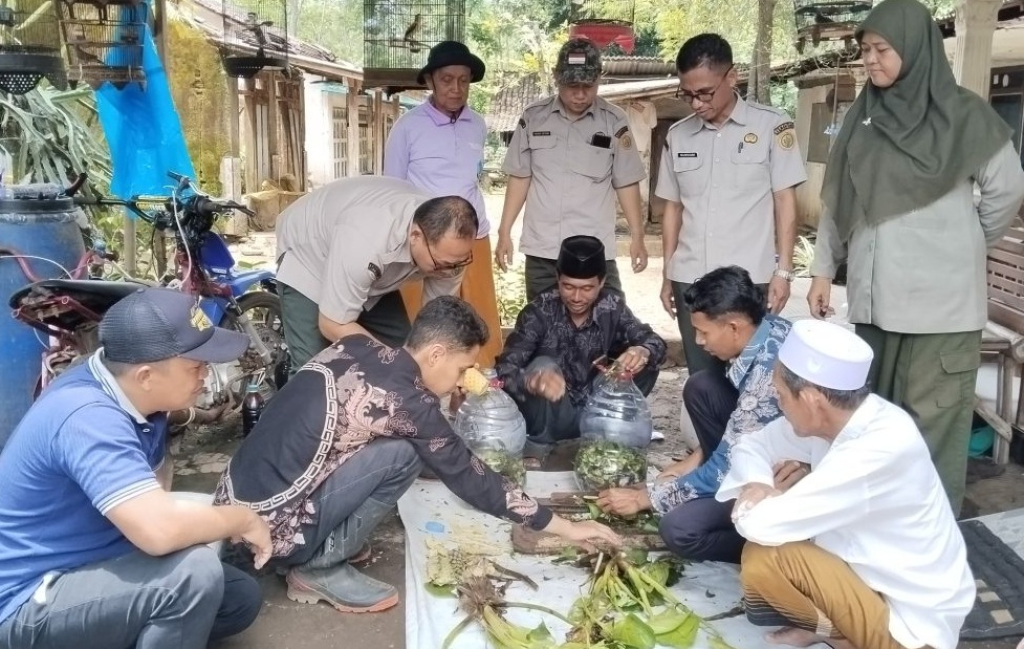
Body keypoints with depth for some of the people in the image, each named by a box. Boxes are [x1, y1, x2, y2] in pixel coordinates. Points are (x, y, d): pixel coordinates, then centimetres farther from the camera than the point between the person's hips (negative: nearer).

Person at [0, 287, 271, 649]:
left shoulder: (138, 398, -2)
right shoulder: (88, 417, -30)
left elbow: (158, 469, 19)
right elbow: (160, 529, -41)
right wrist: (243, 520, -21)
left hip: (88, 564, 9)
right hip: (29, 603, -9)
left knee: (242, 599, 6)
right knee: (194, 572, -29)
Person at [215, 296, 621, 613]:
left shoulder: (357, 347, 3)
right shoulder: (407, 403, -16)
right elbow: (470, 480, -6)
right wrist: (566, 528, 2)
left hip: (231, 499, 8)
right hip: (267, 527, -8)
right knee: (401, 454, -13)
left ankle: (320, 548, 13)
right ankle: (318, 568, 0)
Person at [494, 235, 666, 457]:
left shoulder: (612, 307, -10)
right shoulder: (540, 311, -20)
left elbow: (654, 342, -9)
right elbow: (504, 368, -28)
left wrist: (643, 352, -36)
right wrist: (533, 382, -52)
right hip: (552, 417, -3)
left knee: (644, 367, -15)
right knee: (543, 366, -31)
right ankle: (540, 442, -11)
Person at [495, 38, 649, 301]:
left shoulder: (614, 122, -2)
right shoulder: (533, 117, 1)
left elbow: (626, 183, 3)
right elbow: (520, 178, 7)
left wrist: (637, 236, -2)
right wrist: (504, 232, 5)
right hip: (541, 249, 2)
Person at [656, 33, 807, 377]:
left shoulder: (771, 125, -1)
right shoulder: (677, 135, 9)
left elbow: (785, 200, -1)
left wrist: (783, 271, -6)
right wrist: (667, 274, 13)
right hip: (690, 279, 3)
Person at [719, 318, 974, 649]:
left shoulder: (880, 451, -33)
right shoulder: (838, 417, -8)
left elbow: (761, 525, -33)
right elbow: (753, 446, 7)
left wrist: (751, 500, -10)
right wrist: (756, 486, -15)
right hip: (877, 573, 8)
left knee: (762, 558, -23)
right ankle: (829, 622, 7)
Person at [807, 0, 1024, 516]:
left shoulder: (961, 115, -3)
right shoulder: (862, 119, 10)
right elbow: (836, 202, 11)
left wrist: (963, 247, 10)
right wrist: (822, 270, 8)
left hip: (940, 302, -4)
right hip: (874, 299, 4)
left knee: (933, 424, -1)